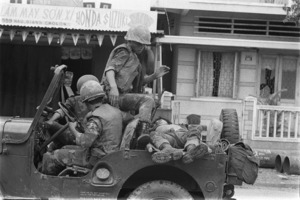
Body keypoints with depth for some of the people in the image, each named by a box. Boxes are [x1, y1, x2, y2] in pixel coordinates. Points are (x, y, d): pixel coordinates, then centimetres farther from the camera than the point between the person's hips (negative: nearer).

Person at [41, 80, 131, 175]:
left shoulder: (96, 119, -23)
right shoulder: (116, 111, 3)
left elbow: (84, 143, -27)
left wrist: (73, 130, -7)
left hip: (96, 160, -9)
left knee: (50, 157, 0)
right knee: (66, 149, 26)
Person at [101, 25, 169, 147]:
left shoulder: (134, 57, 27)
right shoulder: (123, 52, -2)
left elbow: (141, 81, 25)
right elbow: (110, 69, -18)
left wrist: (155, 75, 7)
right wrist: (113, 87, -36)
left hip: (123, 96, 10)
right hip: (116, 96, -10)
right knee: (147, 100, -27)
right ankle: (144, 131, -48)